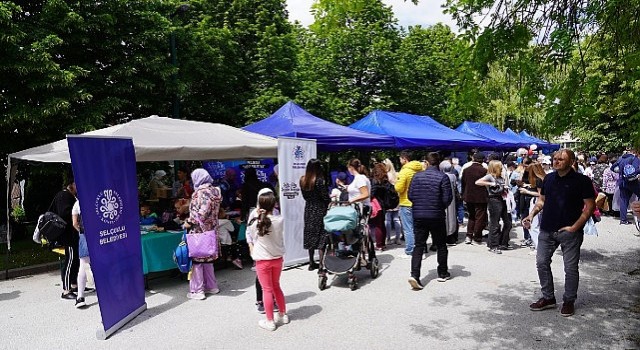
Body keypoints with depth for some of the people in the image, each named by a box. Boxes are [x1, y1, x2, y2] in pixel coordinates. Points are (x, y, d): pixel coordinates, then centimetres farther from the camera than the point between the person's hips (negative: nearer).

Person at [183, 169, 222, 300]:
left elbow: (202, 212, -25)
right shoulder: (215, 191, 8)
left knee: (197, 259, 1)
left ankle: (197, 291, 6)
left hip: (199, 230, -8)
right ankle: (212, 286, 25)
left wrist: (189, 222, -15)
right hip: (211, 229, 8)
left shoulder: (201, 192, -16)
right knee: (207, 259, 18)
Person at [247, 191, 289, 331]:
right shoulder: (280, 220, -11)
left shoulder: (255, 223, -16)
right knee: (276, 286, 21)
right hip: (278, 258, 3)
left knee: (267, 290, 7)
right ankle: (283, 315, 31)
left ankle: (270, 321, 15)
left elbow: (251, 238, 0)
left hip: (262, 260, -3)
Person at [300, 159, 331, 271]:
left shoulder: (302, 180, 2)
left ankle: (311, 263, 23)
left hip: (308, 210, 6)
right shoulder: (320, 180, -18)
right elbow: (325, 197, -15)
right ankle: (321, 264, 3)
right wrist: (330, 200, 5)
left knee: (310, 235, 14)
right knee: (321, 236, 1)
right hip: (319, 210, -6)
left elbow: (305, 196, 9)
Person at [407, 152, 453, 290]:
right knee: (441, 245, 15)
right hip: (437, 216, -2)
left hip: (418, 216, 2)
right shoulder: (443, 177, -8)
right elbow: (447, 198, -10)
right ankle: (442, 273, 27)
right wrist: (441, 207, 11)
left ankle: (414, 275, -10)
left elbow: (410, 195, 2)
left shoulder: (417, 176, 1)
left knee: (419, 245, 4)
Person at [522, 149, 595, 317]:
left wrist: (575, 227, -14)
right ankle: (548, 298, 22)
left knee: (570, 267, 5)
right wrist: (531, 215, 1)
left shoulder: (581, 180, -7)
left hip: (569, 232, -5)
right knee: (542, 263, 7)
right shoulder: (548, 178, 8)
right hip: (547, 229, 5)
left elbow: (590, 206, -8)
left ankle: (569, 301, 22)